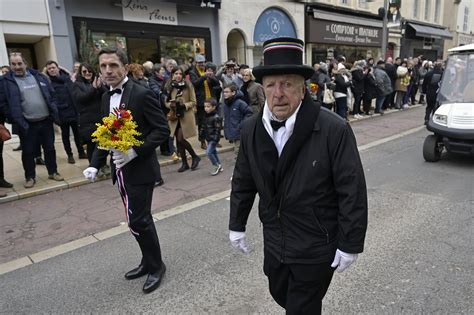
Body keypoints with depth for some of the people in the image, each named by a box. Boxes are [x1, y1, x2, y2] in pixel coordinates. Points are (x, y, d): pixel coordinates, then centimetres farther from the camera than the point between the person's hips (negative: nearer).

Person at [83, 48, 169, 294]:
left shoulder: (142, 94, -13)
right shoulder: (106, 98, 10)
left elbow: (162, 130, -15)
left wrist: (135, 151, -24)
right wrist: (95, 164, 5)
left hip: (140, 169, -7)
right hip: (120, 170, 7)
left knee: (138, 221, -3)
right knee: (138, 219, 17)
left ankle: (156, 266, 19)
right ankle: (149, 261, 34)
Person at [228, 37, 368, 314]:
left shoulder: (334, 130, -21)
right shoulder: (252, 129, -5)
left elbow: (352, 191, -16)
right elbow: (243, 181, 6)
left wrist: (350, 245, -12)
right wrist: (237, 225, 11)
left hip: (317, 248, -5)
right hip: (274, 244, 5)